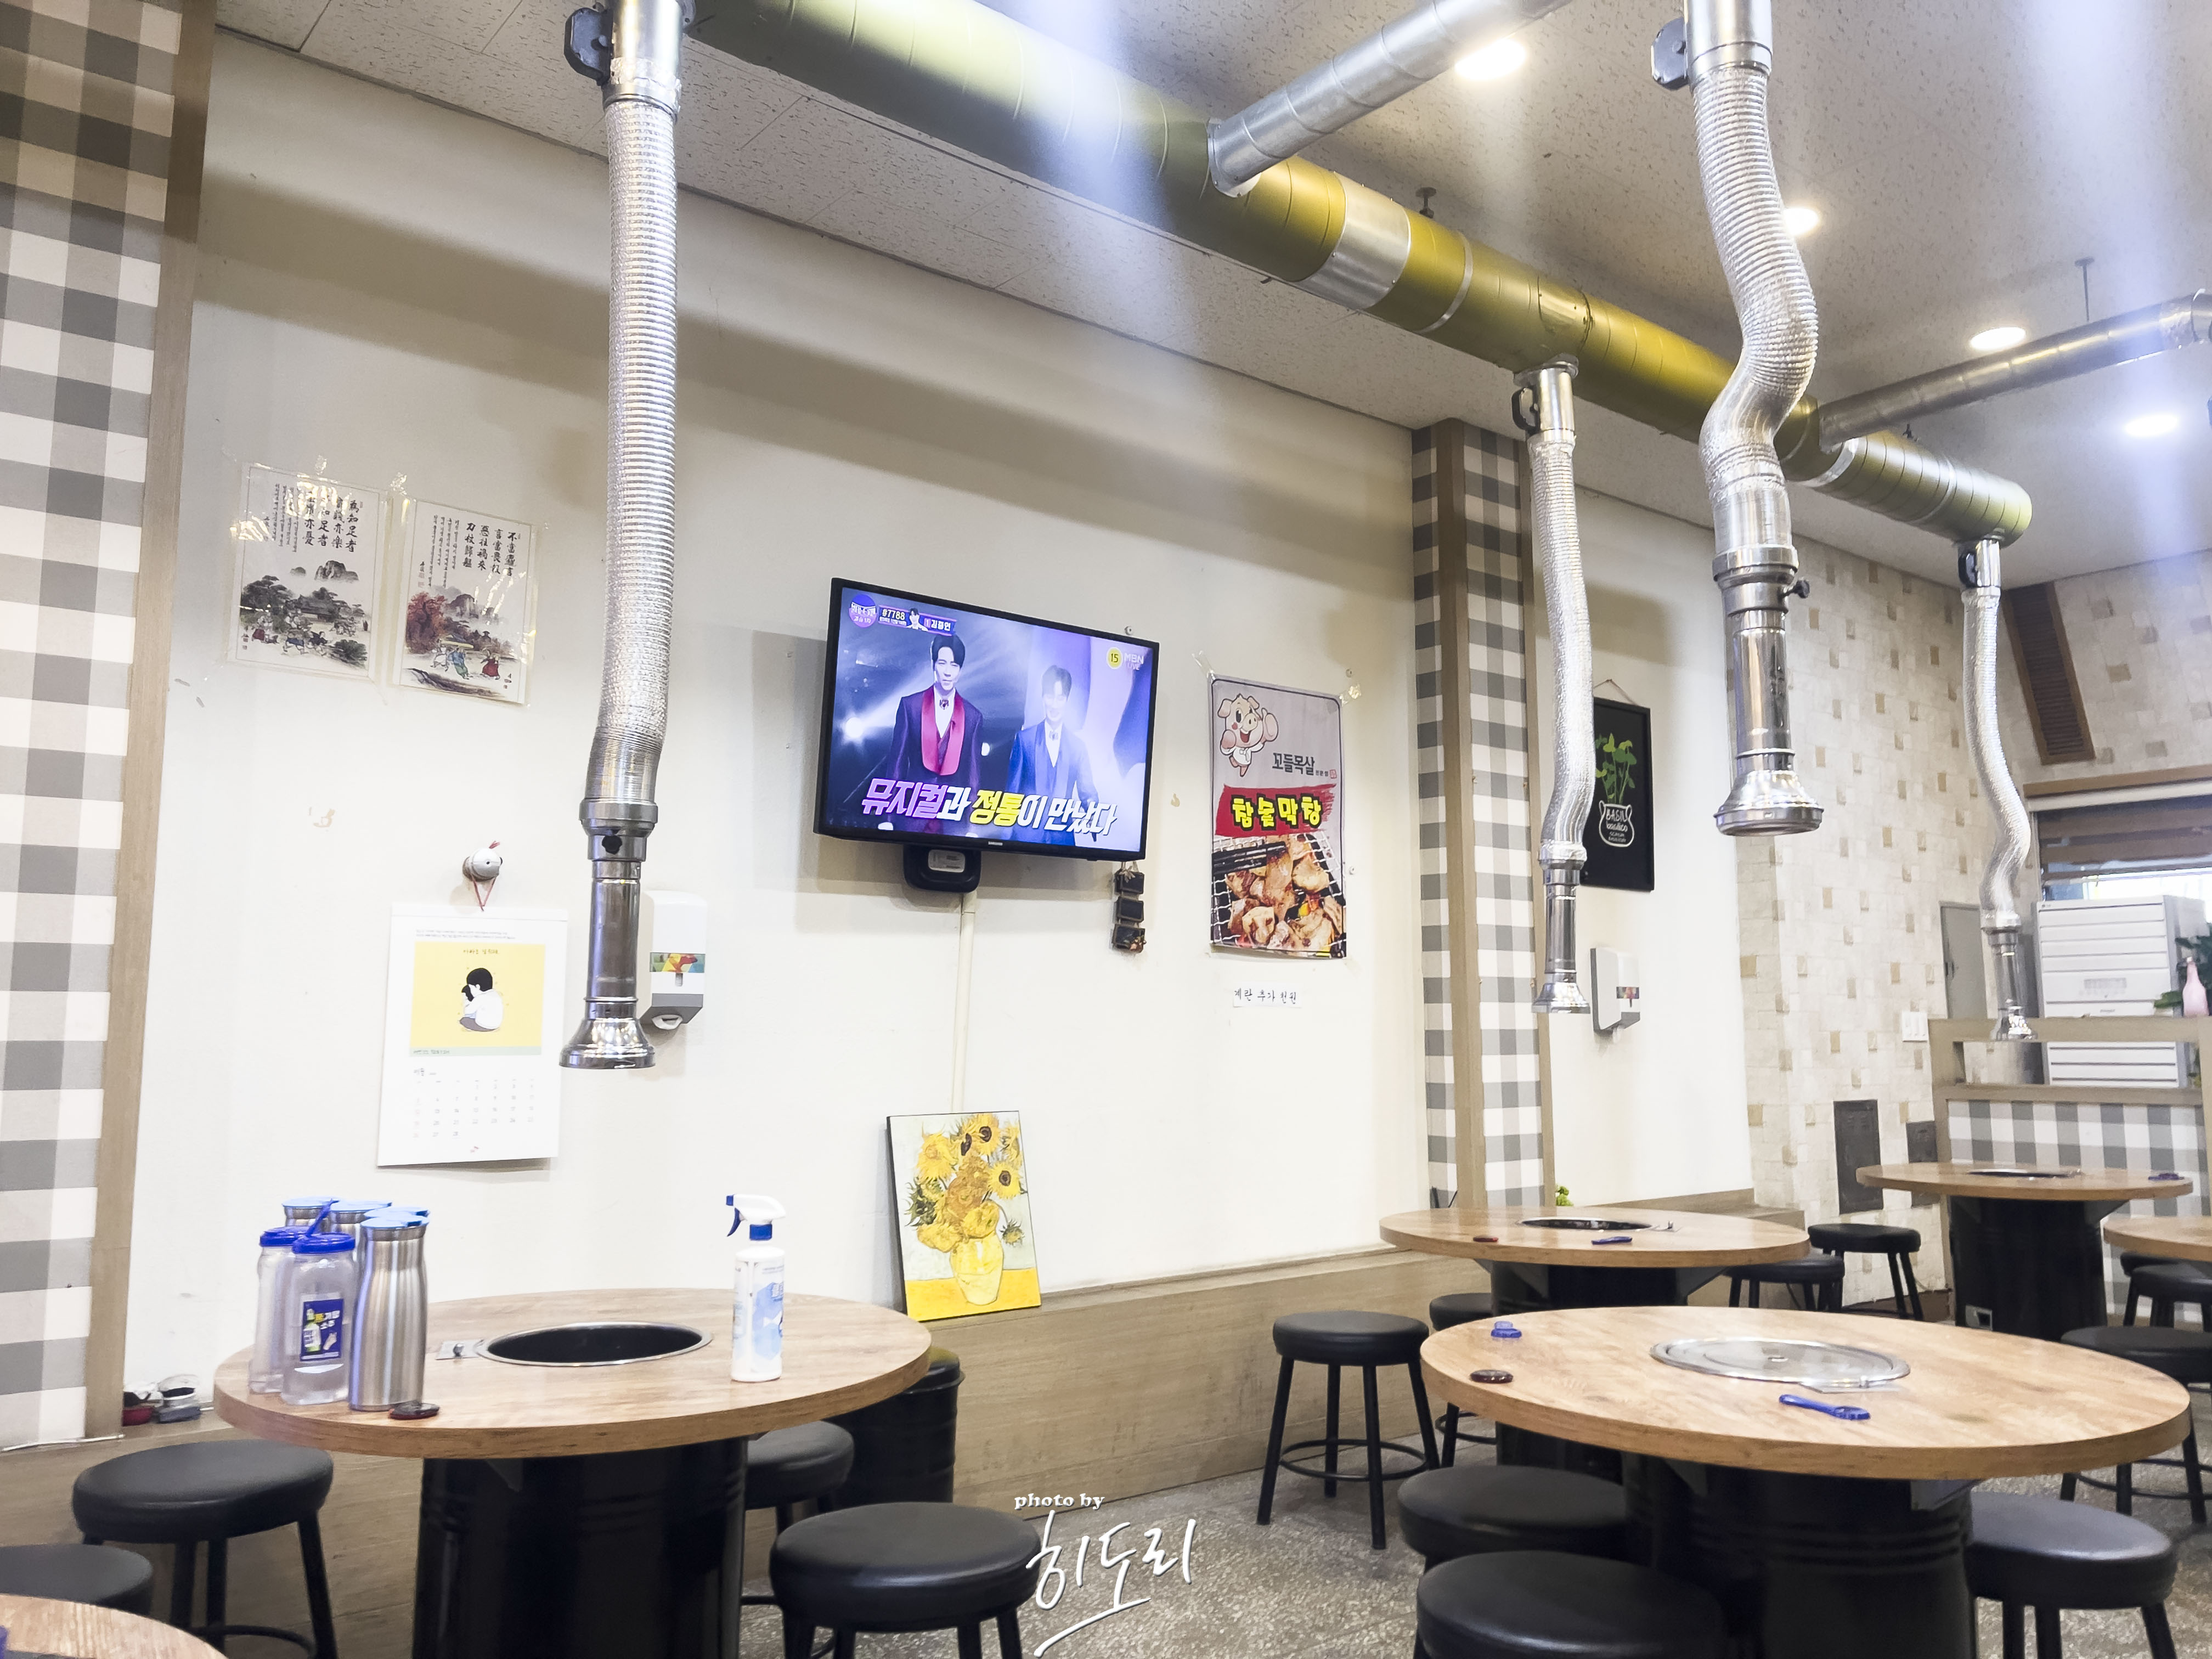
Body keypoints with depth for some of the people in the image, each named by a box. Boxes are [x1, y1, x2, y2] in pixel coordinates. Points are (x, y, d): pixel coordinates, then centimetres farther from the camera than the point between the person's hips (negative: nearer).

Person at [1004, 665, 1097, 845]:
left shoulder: (1078, 745, 9)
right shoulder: (1024, 739, 4)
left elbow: (1087, 791, 8)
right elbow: (1012, 790, 5)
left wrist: (1091, 804, -16)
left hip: (1063, 836, 1)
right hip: (1028, 834, -1)